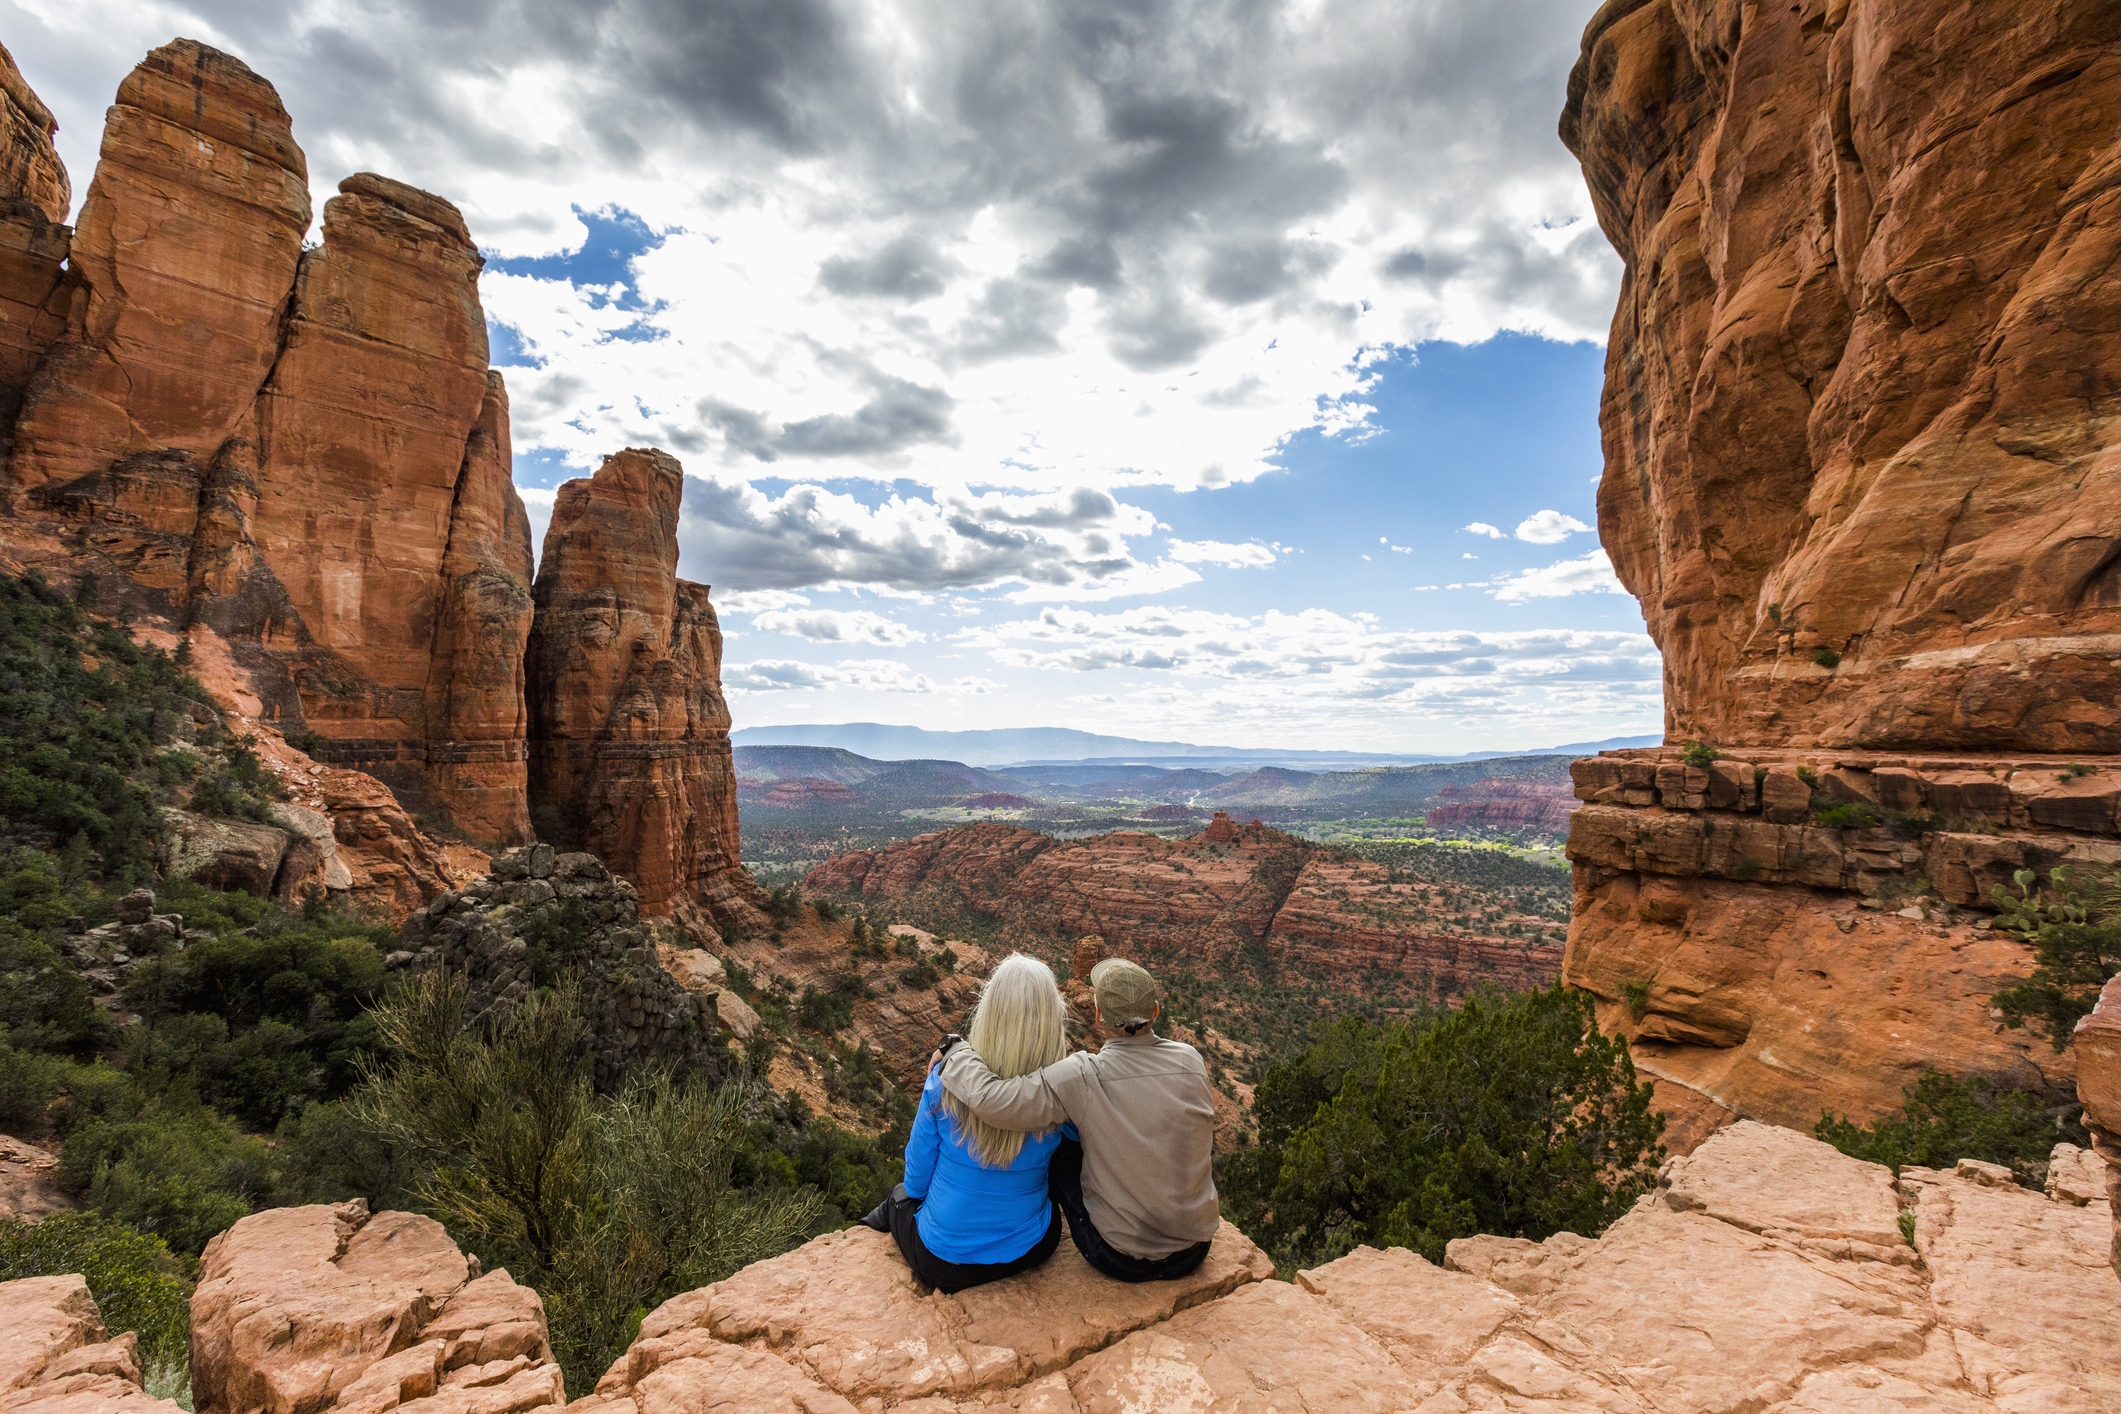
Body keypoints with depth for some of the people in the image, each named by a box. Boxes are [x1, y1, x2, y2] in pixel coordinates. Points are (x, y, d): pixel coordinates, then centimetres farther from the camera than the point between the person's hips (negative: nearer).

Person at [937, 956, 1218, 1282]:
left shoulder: (1085, 1076, -22)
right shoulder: (1191, 1061, -11)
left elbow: (993, 1102, -28)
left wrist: (956, 1055, -8)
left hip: (1120, 1260, -2)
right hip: (1194, 1251, 3)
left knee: (1060, 1141, 18)